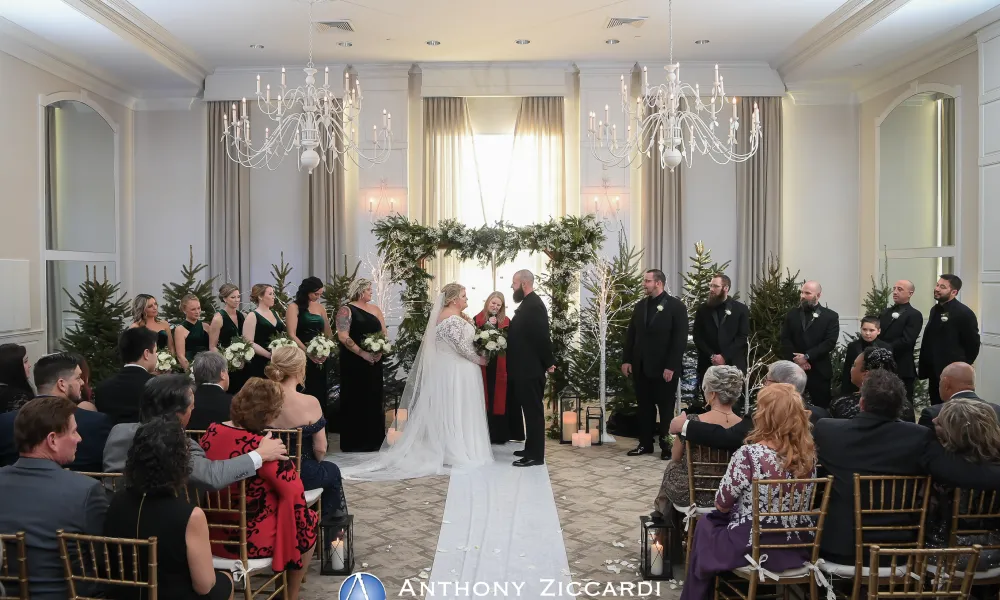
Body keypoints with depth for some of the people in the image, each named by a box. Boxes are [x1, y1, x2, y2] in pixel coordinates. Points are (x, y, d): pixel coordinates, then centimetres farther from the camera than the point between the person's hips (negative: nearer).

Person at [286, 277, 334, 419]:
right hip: (303, 358, -5)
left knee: (320, 392, 8)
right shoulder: (294, 307, -3)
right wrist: (309, 353, -18)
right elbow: (292, 335, -11)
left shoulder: (321, 308, 14)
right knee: (305, 394, -4)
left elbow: (328, 333, 14)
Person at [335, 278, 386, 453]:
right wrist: (363, 353, -18)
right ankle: (354, 442, 7)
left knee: (374, 399, 7)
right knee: (355, 400, 0)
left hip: (374, 362, 5)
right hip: (354, 363, -5)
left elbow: (384, 333, 11)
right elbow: (343, 336, -14)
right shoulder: (346, 310, -4)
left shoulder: (375, 309, 13)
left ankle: (373, 439, 16)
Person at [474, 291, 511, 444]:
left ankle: (500, 434, 15)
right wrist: (487, 325, -14)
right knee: (484, 398, 4)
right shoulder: (478, 319, 3)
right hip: (483, 364, -1)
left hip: (500, 366, 1)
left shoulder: (506, 321, 6)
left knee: (499, 398, 7)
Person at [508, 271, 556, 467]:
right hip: (525, 367, 10)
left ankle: (535, 455, 4)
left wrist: (549, 362, -14)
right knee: (530, 410, 16)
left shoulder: (534, 305, -18)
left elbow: (541, 336, -20)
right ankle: (531, 449, 26)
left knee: (533, 410, -3)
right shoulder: (528, 303, 13)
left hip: (531, 368, -10)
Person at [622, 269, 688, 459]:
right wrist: (626, 360, 4)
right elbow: (631, 335, 12)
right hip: (641, 367, 5)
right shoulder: (640, 306, 10)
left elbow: (680, 339, -11)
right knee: (644, 407, 10)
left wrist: (671, 366, -16)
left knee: (666, 408, 6)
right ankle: (645, 444, 20)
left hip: (665, 368, -5)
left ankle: (667, 446, 16)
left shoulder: (676, 306, -6)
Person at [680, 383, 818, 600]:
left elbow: (721, 503, -13)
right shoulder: (808, 454, -5)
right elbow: (802, 500, 10)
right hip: (798, 547, 6)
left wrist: (730, 506, 11)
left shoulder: (749, 454, -23)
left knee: (706, 525, 25)